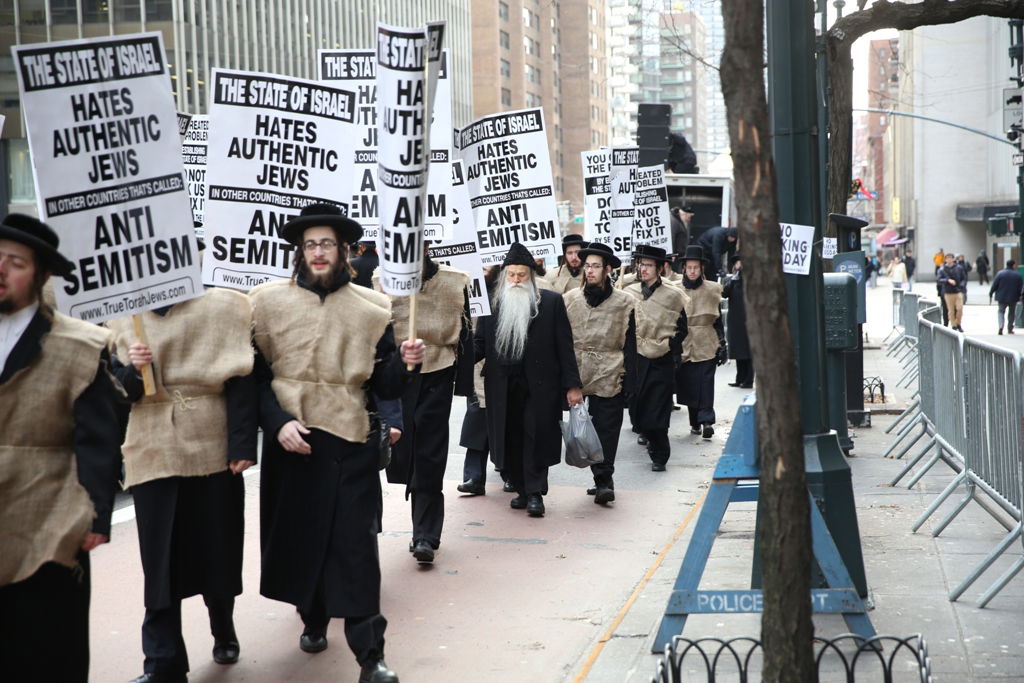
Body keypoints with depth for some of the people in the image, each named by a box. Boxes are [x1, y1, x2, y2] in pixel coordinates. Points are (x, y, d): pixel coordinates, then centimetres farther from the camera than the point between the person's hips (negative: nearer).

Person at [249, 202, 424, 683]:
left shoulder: (371, 307, 4)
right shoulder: (269, 300, 1)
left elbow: (384, 386, 4)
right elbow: (256, 374, -2)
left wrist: (405, 364, -16)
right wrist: (278, 423, -15)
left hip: (352, 443, -1)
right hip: (291, 440, 1)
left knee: (356, 546, -3)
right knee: (299, 535, 12)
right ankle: (313, 618, 37)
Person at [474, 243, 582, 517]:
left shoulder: (551, 302, 2)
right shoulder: (492, 302, 7)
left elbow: (564, 346, 1)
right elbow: (480, 344, 6)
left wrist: (572, 385, -4)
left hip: (539, 385, -2)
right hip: (503, 387, 2)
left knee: (536, 437, -2)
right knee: (510, 440, 5)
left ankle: (535, 492, 7)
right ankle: (522, 490, 19)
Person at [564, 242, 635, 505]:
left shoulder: (623, 302, 4)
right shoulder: (570, 299, 10)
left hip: (610, 377, -3)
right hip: (578, 373, 3)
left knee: (606, 429, -6)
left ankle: (603, 480, -4)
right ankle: (604, 481, 14)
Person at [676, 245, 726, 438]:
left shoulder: (712, 290, 5)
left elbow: (718, 320, 9)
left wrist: (722, 346, 6)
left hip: (706, 345, -1)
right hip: (684, 345, 1)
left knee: (705, 383, -10)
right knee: (688, 384, 3)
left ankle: (706, 420, -12)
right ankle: (696, 422, 15)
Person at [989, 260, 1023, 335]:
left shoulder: (1000, 273, -5)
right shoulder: (1018, 275, -3)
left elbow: (994, 285, -5)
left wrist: (990, 294, 5)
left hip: (1002, 297, 0)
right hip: (1013, 298, 0)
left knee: (1001, 311, 8)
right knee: (1012, 312, 15)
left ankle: (1001, 326, -16)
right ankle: (1010, 329, 17)